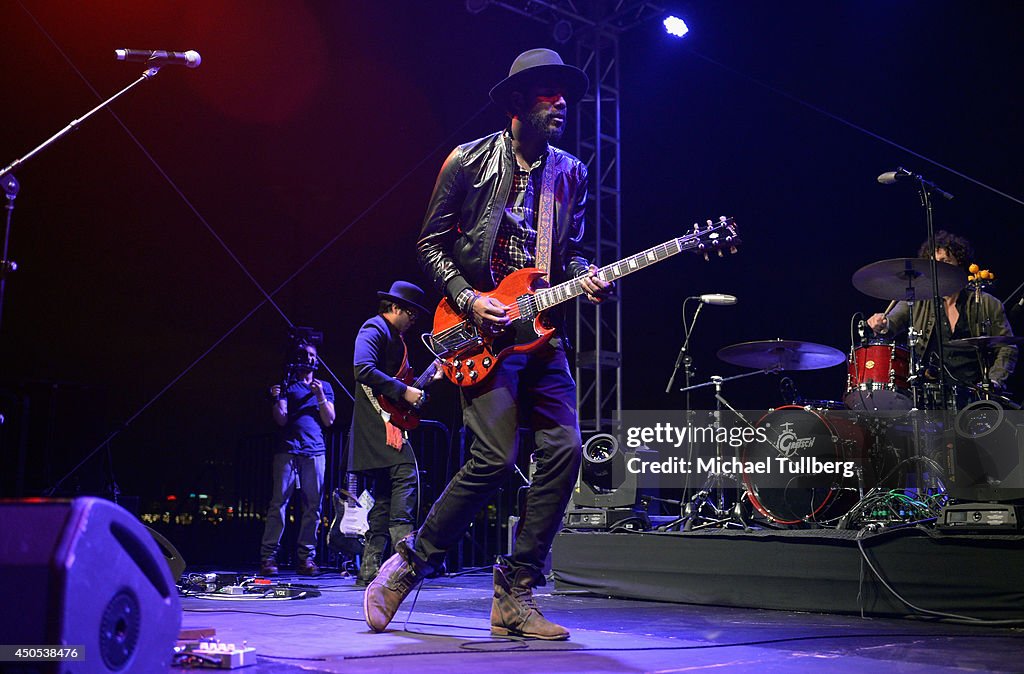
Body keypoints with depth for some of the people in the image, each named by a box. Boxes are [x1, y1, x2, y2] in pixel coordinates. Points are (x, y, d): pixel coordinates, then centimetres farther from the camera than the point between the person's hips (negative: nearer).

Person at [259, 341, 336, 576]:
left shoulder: (324, 387, 20)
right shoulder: (287, 385, 12)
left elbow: (329, 420, 10)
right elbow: (281, 419, 2)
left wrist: (319, 396, -3)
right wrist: (276, 400, -17)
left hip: (315, 451, 2)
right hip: (287, 449, -2)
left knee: (313, 506, -2)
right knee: (279, 502, -9)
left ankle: (306, 557, 2)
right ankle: (268, 556, -10)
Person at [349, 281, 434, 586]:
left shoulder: (395, 337, 25)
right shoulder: (374, 329, -6)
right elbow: (364, 369, -22)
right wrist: (403, 391, -20)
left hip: (389, 421, 10)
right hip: (378, 420, -10)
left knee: (384, 495, 7)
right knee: (405, 475, -21)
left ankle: (369, 569, 8)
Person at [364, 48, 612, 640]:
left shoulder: (571, 173, 13)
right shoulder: (468, 161, -1)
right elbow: (431, 244, 3)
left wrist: (586, 279, -3)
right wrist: (467, 299, -10)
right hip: (479, 329, -5)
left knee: (564, 449, -9)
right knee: (495, 457, -16)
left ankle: (514, 598, 1)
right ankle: (410, 564, 6)